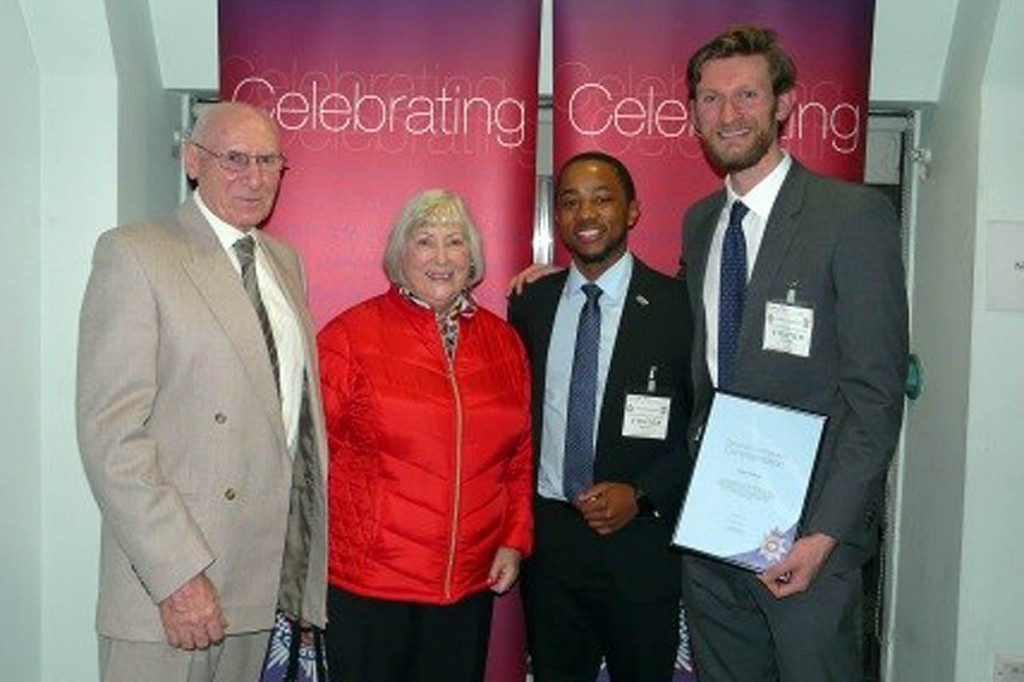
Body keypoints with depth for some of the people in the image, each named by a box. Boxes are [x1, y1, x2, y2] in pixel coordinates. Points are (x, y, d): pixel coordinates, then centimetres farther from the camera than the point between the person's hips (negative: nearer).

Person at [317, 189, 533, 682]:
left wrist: (516, 540, 5)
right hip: (367, 581, -3)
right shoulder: (351, 335, -5)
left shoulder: (502, 342, 7)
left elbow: (522, 454, 12)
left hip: (470, 583, 4)